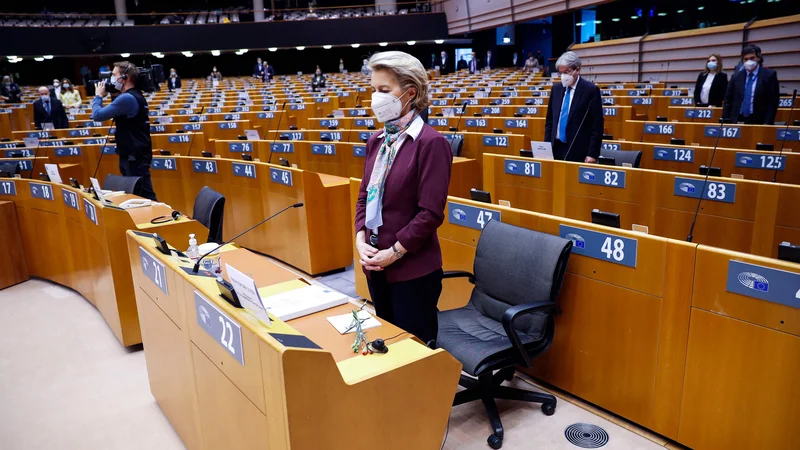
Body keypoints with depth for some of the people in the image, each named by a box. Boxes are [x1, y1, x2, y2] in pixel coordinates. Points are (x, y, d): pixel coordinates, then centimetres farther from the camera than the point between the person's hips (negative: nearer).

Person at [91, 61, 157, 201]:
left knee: (145, 196, -10)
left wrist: (98, 96, 0)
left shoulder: (127, 98, -18)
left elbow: (97, 115, -17)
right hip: (133, 154, 10)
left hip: (134, 157, -10)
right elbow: (116, 114, 25)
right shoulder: (135, 96, 13)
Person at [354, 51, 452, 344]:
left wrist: (395, 252, -15)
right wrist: (361, 240, -3)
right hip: (376, 264, 7)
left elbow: (430, 212, -18)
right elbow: (364, 195, 11)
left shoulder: (431, 142, -14)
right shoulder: (377, 141, 8)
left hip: (413, 268, -7)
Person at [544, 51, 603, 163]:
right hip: (556, 149, 4)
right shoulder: (556, 88, 9)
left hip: (578, 152, -4)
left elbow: (597, 126, -8)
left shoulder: (591, 90, -6)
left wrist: (592, 154, -13)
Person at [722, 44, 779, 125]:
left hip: (758, 122, -2)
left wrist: (767, 123, -11)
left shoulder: (769, 75, 3)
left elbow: (773, 102, -2)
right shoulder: (736, 76, 11)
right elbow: (728, 101, 11)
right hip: (737, 122, 2)